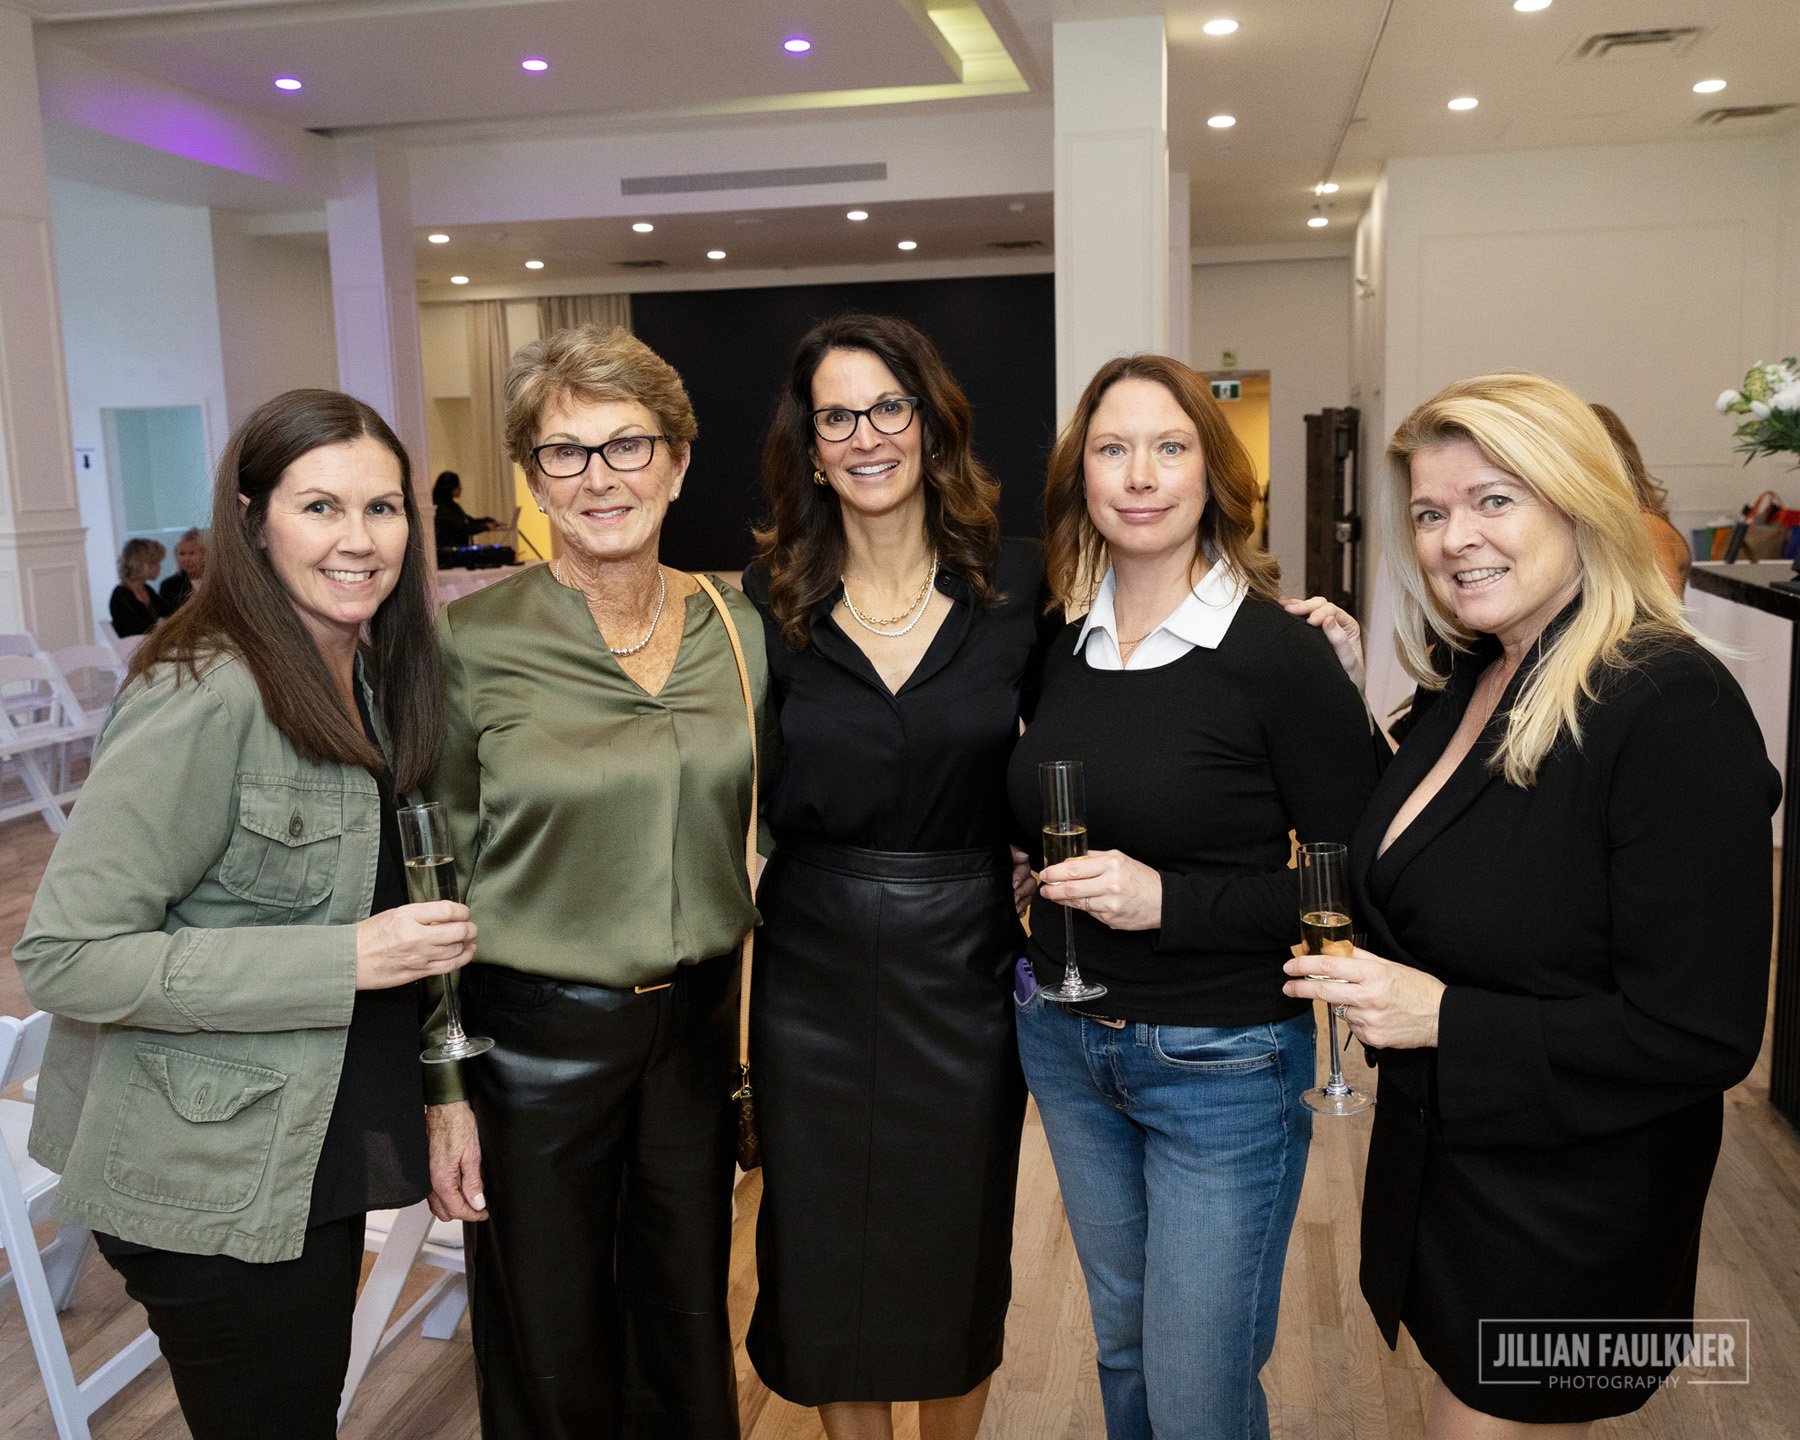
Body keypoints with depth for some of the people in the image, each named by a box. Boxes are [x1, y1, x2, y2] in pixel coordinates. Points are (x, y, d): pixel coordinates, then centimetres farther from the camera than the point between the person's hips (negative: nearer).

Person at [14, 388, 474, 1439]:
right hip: (215, 1184, -8)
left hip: (321, 1150, 8)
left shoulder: (367, 683, 5)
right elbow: (64, 958, -24)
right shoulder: (204, 698, -22)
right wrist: (345, 960, -26)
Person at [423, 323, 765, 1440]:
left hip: (702, 1025, 3)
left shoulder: (737, 628, -1)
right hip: (536, 1036, -3)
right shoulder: (475, 638, -12)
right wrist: (442, 1088, -6)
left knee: (690, 1334, 20)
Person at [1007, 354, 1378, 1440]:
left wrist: (1171, 900, -24)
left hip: (1225, 1064, -5)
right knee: (1122, 1344, 23)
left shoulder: (1280, 654, -16)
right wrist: (1048, 875, -1)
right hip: (1066, 1041, 6)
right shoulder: (1062, 648, 1)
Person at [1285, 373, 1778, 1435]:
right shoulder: (1468, 680, 0)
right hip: (1442, 1163, 7)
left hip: (1567, 1218, -7)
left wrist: (1443, 1018, -26)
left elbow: (1703, 1037, -24)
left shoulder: (1675, 709, -24)